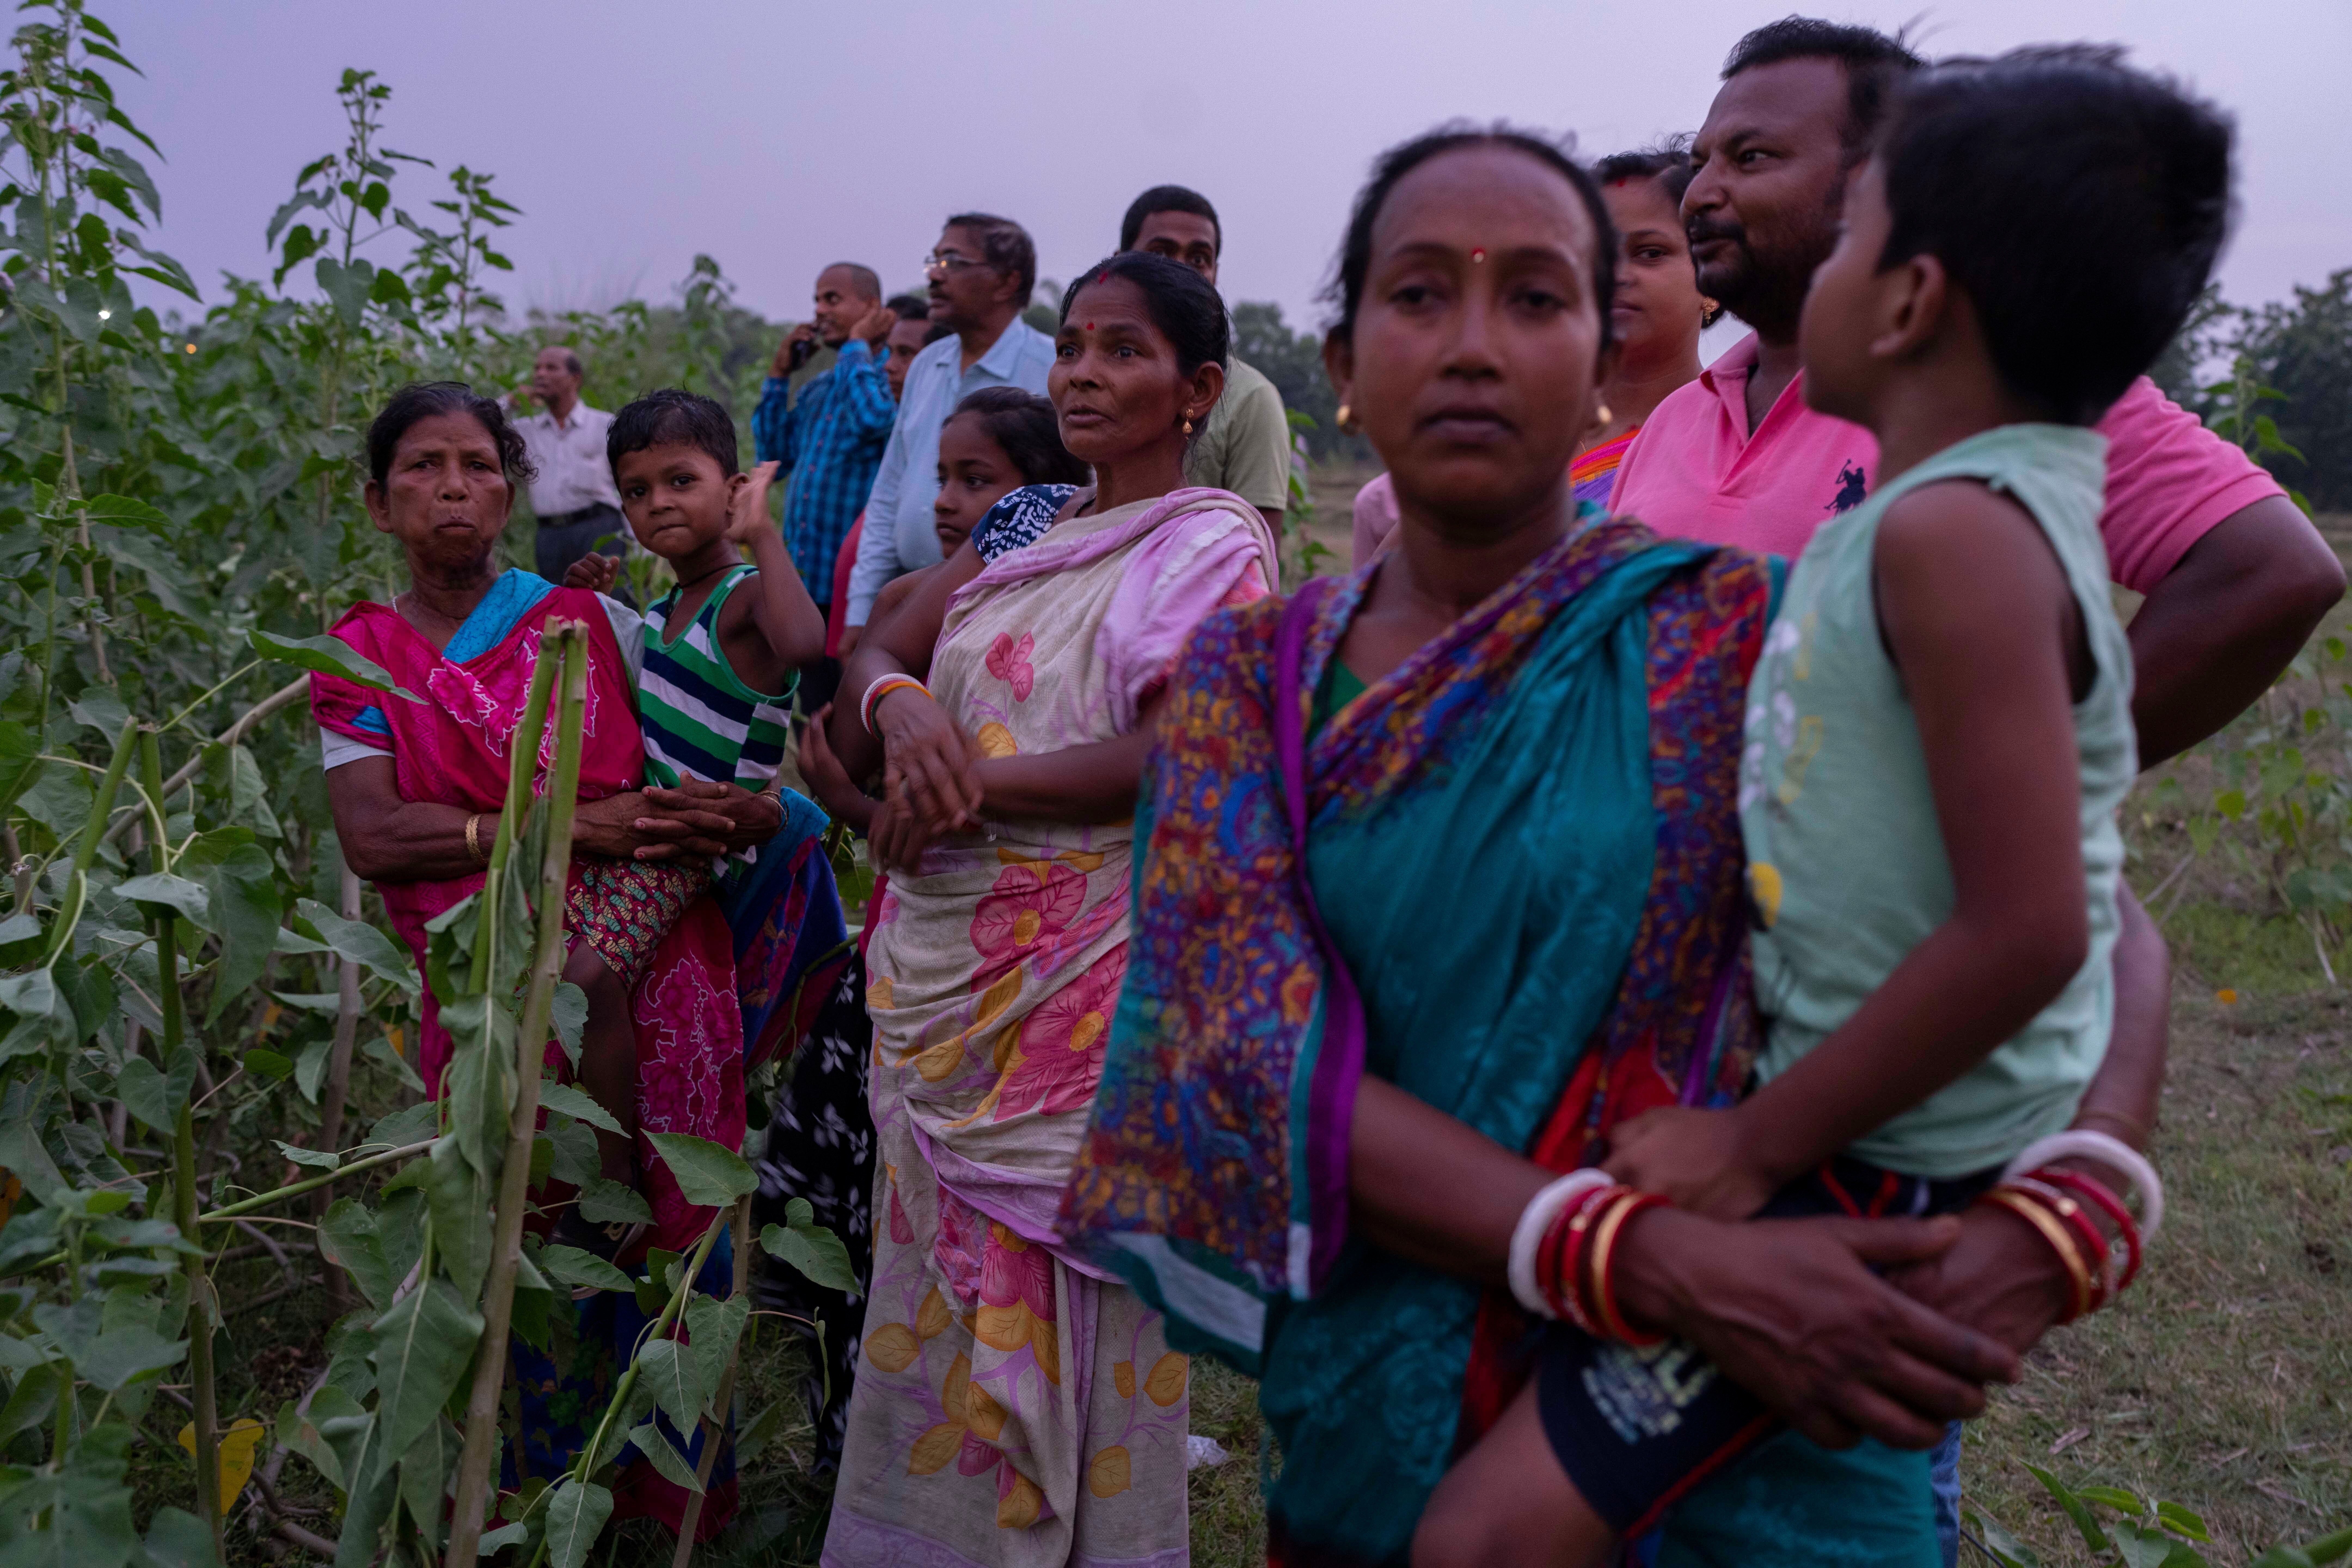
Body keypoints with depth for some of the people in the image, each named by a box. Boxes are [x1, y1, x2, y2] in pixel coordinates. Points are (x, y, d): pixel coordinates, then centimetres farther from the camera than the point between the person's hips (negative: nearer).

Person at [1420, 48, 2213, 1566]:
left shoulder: (1954, 537, -23)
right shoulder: (2015, 491, 6)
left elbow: (2026, 929, -28)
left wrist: (1758, 1145, -20)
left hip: (1885, 1168, -10)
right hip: (1873, 1105, 10)